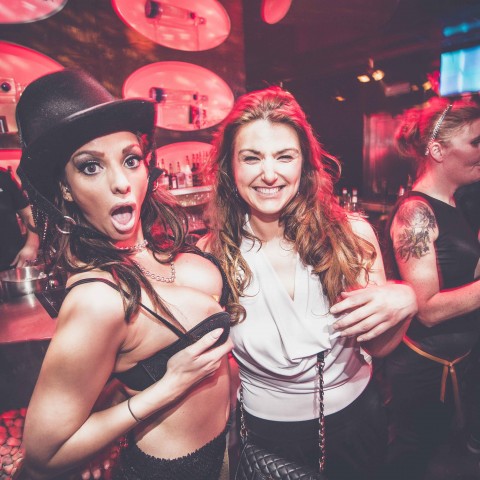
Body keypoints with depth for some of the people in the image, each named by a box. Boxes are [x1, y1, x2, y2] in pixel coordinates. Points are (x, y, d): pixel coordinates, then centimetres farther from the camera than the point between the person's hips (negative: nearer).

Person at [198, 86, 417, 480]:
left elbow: (376, 346, -10)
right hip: (265, 430, -1)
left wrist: (404, 302, -28)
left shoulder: (353, 236, -18)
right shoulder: (212, 254, -21)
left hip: (353, 415, 2)